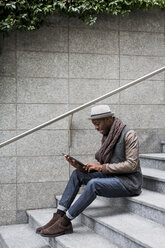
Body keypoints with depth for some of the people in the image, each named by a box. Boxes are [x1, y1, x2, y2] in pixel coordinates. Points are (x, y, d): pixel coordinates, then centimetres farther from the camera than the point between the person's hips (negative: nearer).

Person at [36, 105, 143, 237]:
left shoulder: (128, 134, -14)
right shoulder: (107, 136, 11)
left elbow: (131, 164, -20)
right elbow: (102, 163, 11)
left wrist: (102, 167, -20)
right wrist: (81, 166, -6)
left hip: (129, 182, -8)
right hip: (112, 176, 9)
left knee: (93, 184, -32)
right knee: (77, 174, -4)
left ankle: (65, 223, -21)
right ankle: (59, 215, -9)